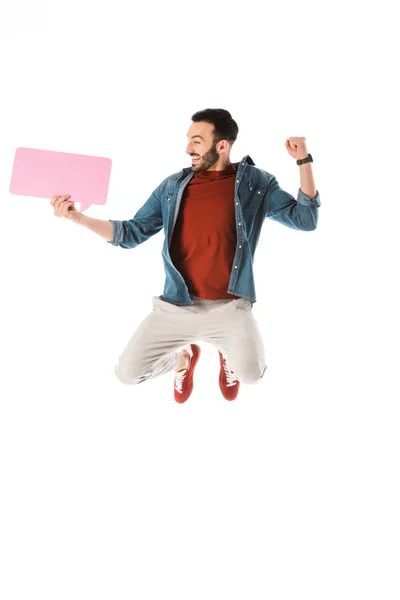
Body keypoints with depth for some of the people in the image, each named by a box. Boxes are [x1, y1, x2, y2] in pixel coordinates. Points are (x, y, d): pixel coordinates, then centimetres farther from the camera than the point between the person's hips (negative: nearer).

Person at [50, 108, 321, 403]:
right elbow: (133, 233, 5)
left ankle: (227, 353, 16)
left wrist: (303, 160, -10)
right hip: (176, 305, 2)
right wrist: (78, 217, -7)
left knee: (251, 374, -24)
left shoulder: (257, 182, 1)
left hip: (229, 307, -2)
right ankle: (183, 357, 28)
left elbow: (305, 219, -2)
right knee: (128, 373, -5)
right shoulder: (173, 186, 5)